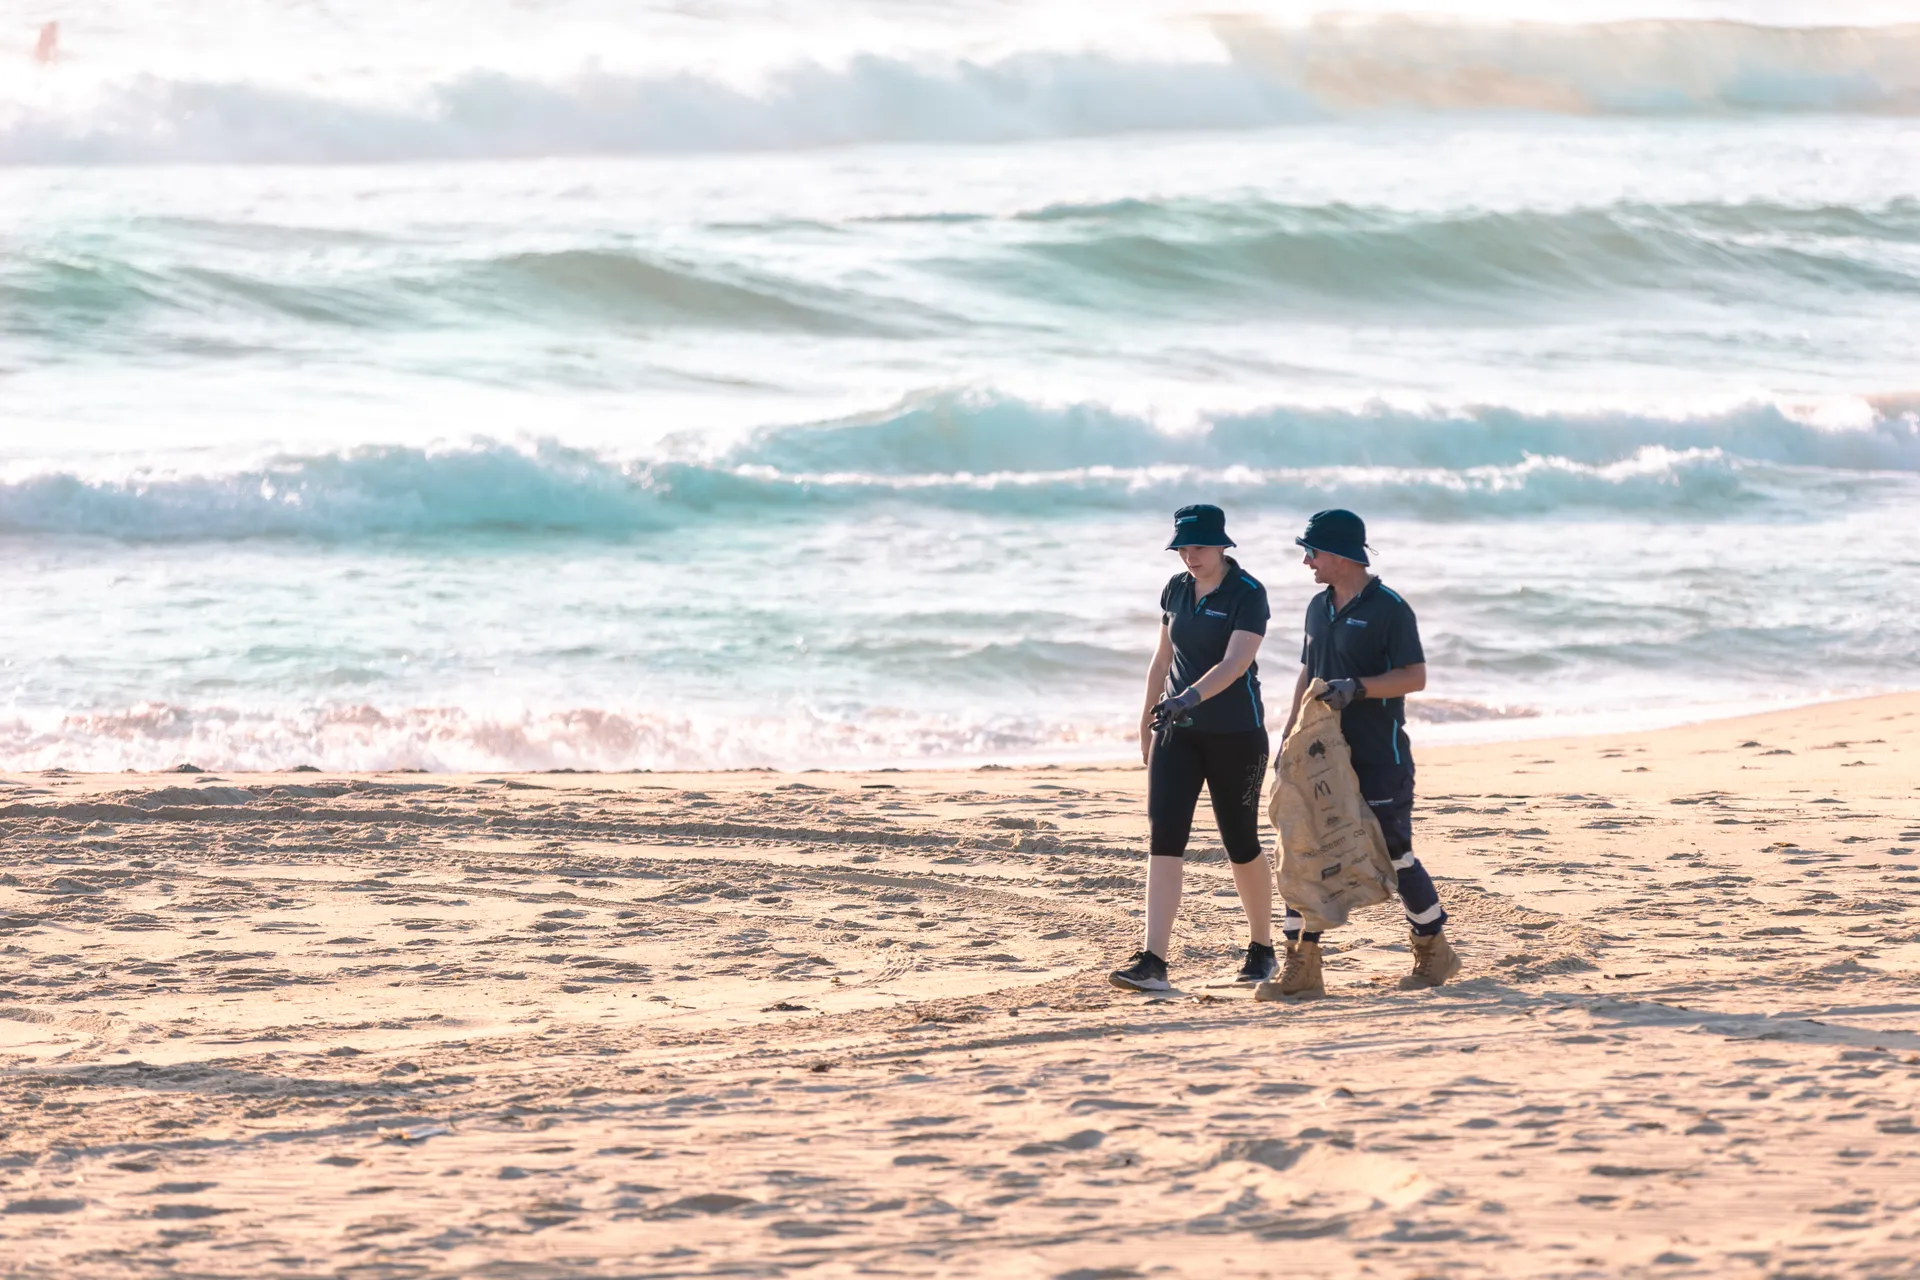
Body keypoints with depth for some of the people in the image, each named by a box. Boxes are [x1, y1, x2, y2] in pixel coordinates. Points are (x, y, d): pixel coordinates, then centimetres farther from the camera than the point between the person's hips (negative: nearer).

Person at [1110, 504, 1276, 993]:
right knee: (1164, 840, -9)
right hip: (1178, 733, 5)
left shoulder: (1247, 594, -12)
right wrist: (1146, 723, 18)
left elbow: (1235, 663, -26)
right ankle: (1153, 963, -16)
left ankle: (1263, 949, 29)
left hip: (1235, 734, -5)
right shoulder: (1176, 589, 7)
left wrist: (1192, 697, -41)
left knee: (1241, 845, 7)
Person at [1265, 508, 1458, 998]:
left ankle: (1435, 953, 17)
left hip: (1378, 759, -7)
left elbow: (1415, 677, -14)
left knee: (1394, 853, -1)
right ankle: (1301, 969, 1)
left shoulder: (1388, 608, -10)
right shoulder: (1319, 608, 13)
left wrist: (1358, 688, -25)